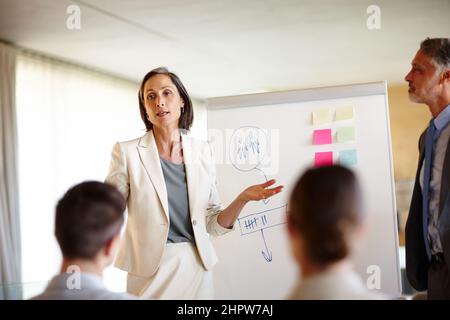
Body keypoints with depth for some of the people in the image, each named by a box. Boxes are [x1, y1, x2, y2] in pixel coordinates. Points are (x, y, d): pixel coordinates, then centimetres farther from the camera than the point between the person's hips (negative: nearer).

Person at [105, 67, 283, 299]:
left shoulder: (203, 151, 3)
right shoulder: (127, 152, -5)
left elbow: (213, 225, 6)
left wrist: (242, 199, -9)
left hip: (197, 266, 3)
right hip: (149, 269, -3)